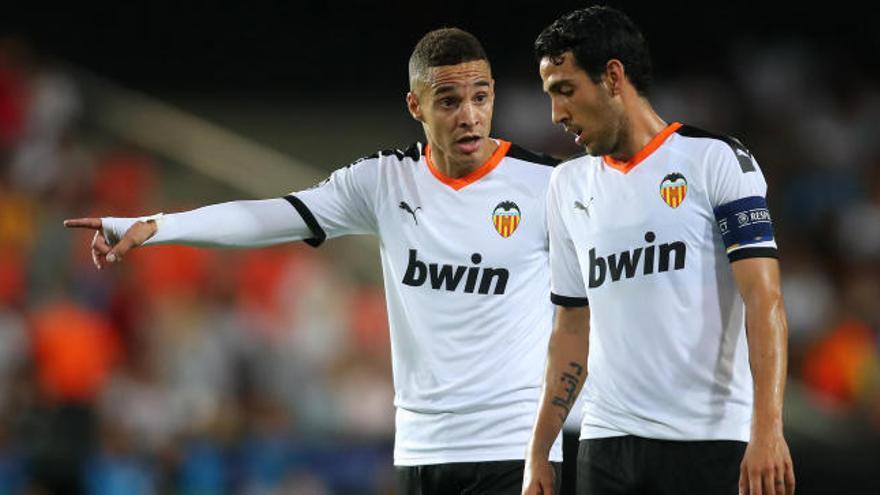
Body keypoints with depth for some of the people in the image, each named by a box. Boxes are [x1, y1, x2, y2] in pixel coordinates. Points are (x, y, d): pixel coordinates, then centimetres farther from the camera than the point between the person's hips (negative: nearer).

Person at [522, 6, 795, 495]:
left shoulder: (716, 160, -3)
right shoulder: (568, 185, 14)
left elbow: (764, 301, -10)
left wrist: (767, 431, -21)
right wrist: (538, 453, 12)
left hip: (709, 441, -5)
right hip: (605, 443, 5)